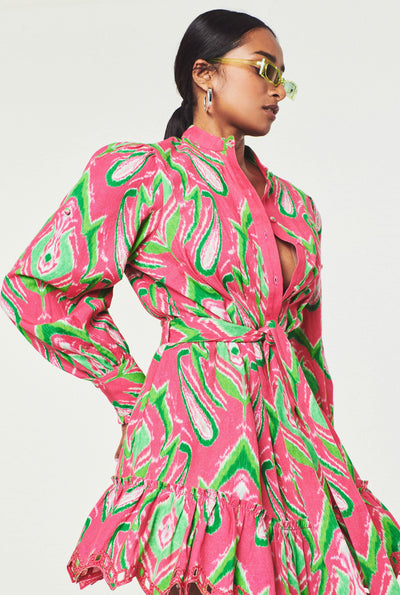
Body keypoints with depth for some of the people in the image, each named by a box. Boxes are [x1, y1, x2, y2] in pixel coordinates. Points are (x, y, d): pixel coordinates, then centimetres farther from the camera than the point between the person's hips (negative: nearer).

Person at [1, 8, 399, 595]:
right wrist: (136, 392, -1)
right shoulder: (139, 175, -4)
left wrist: (319, 435, 17)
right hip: (196, 432, -5)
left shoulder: (294, 204, 14)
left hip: (291, 430, 6)